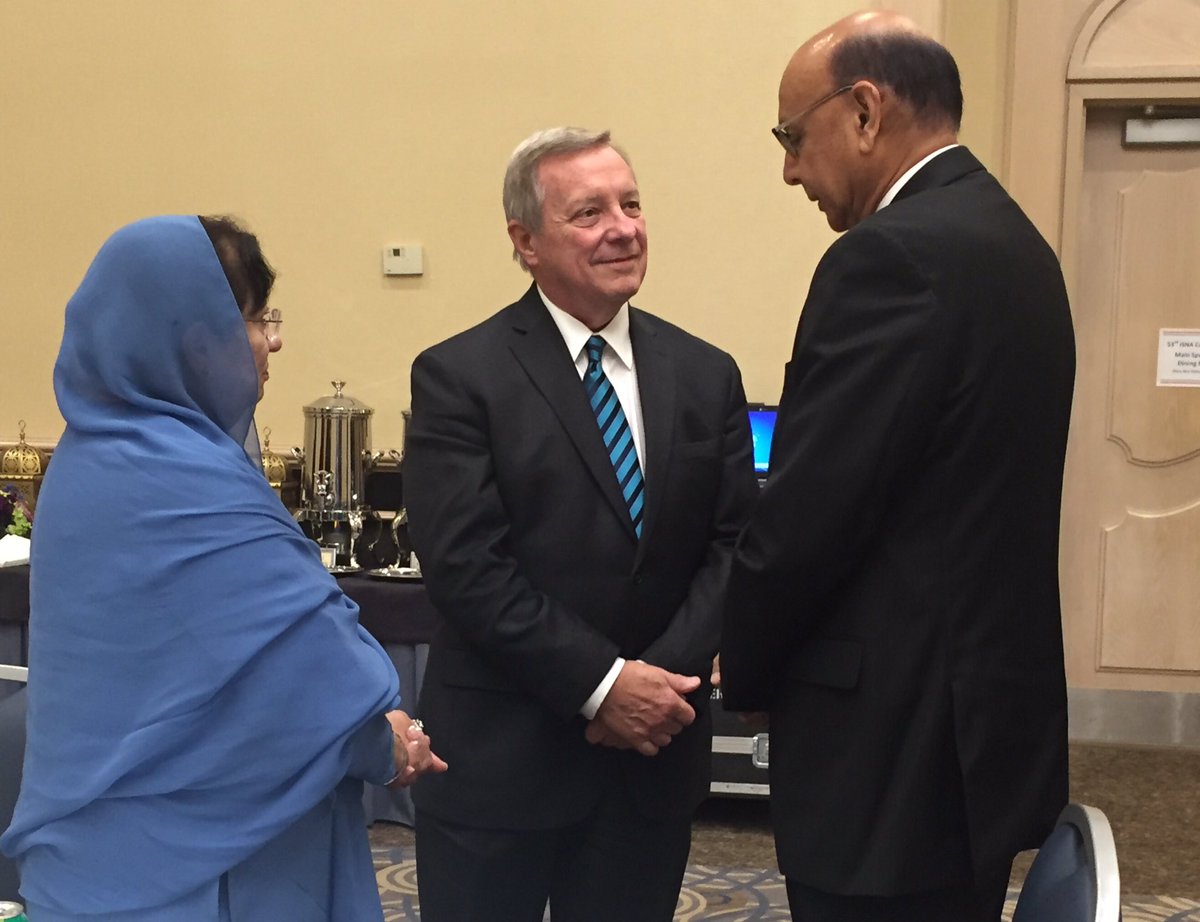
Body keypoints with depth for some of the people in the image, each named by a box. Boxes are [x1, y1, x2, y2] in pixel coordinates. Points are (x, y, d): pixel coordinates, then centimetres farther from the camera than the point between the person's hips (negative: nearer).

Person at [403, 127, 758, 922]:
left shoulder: (706, 375, 7)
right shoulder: (460, 376, -6)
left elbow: (733, 545, 3)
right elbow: (466, 565, -13)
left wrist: (665, 676, -12)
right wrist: (601, 683, -17)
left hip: (653, 746, 4)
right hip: (499, 756, -3)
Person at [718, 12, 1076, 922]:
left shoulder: (894, 256, -19)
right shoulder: (1011, 241, 11)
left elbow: (808, 510, -20)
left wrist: (740, 668, -2)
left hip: (900, 743, -9)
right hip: (980, 718, 10)